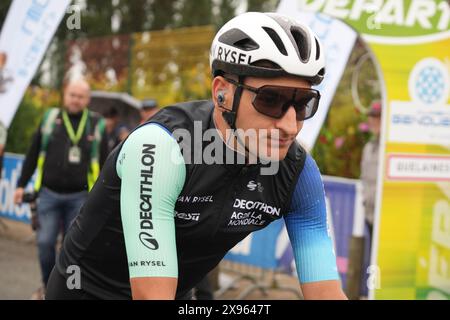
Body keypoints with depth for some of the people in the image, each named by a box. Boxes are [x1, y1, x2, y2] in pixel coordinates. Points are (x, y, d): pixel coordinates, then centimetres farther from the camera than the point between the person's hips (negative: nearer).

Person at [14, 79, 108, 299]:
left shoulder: (97, 125, 3)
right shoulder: (50, 119, 5)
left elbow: (103, 163, 7)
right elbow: (32, 155, 10)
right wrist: (21, 185, 8)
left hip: (79, 197, -1)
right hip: (49, 194, 1)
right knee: (45, 242, -1)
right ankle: (48, 286, 18)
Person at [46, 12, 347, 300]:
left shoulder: (298, 171, -15)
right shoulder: (160, 148, -30)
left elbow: (326, 291, -15)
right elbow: (151, 293, -34)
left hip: (178, 292, 5)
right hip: (89, 289, -5)